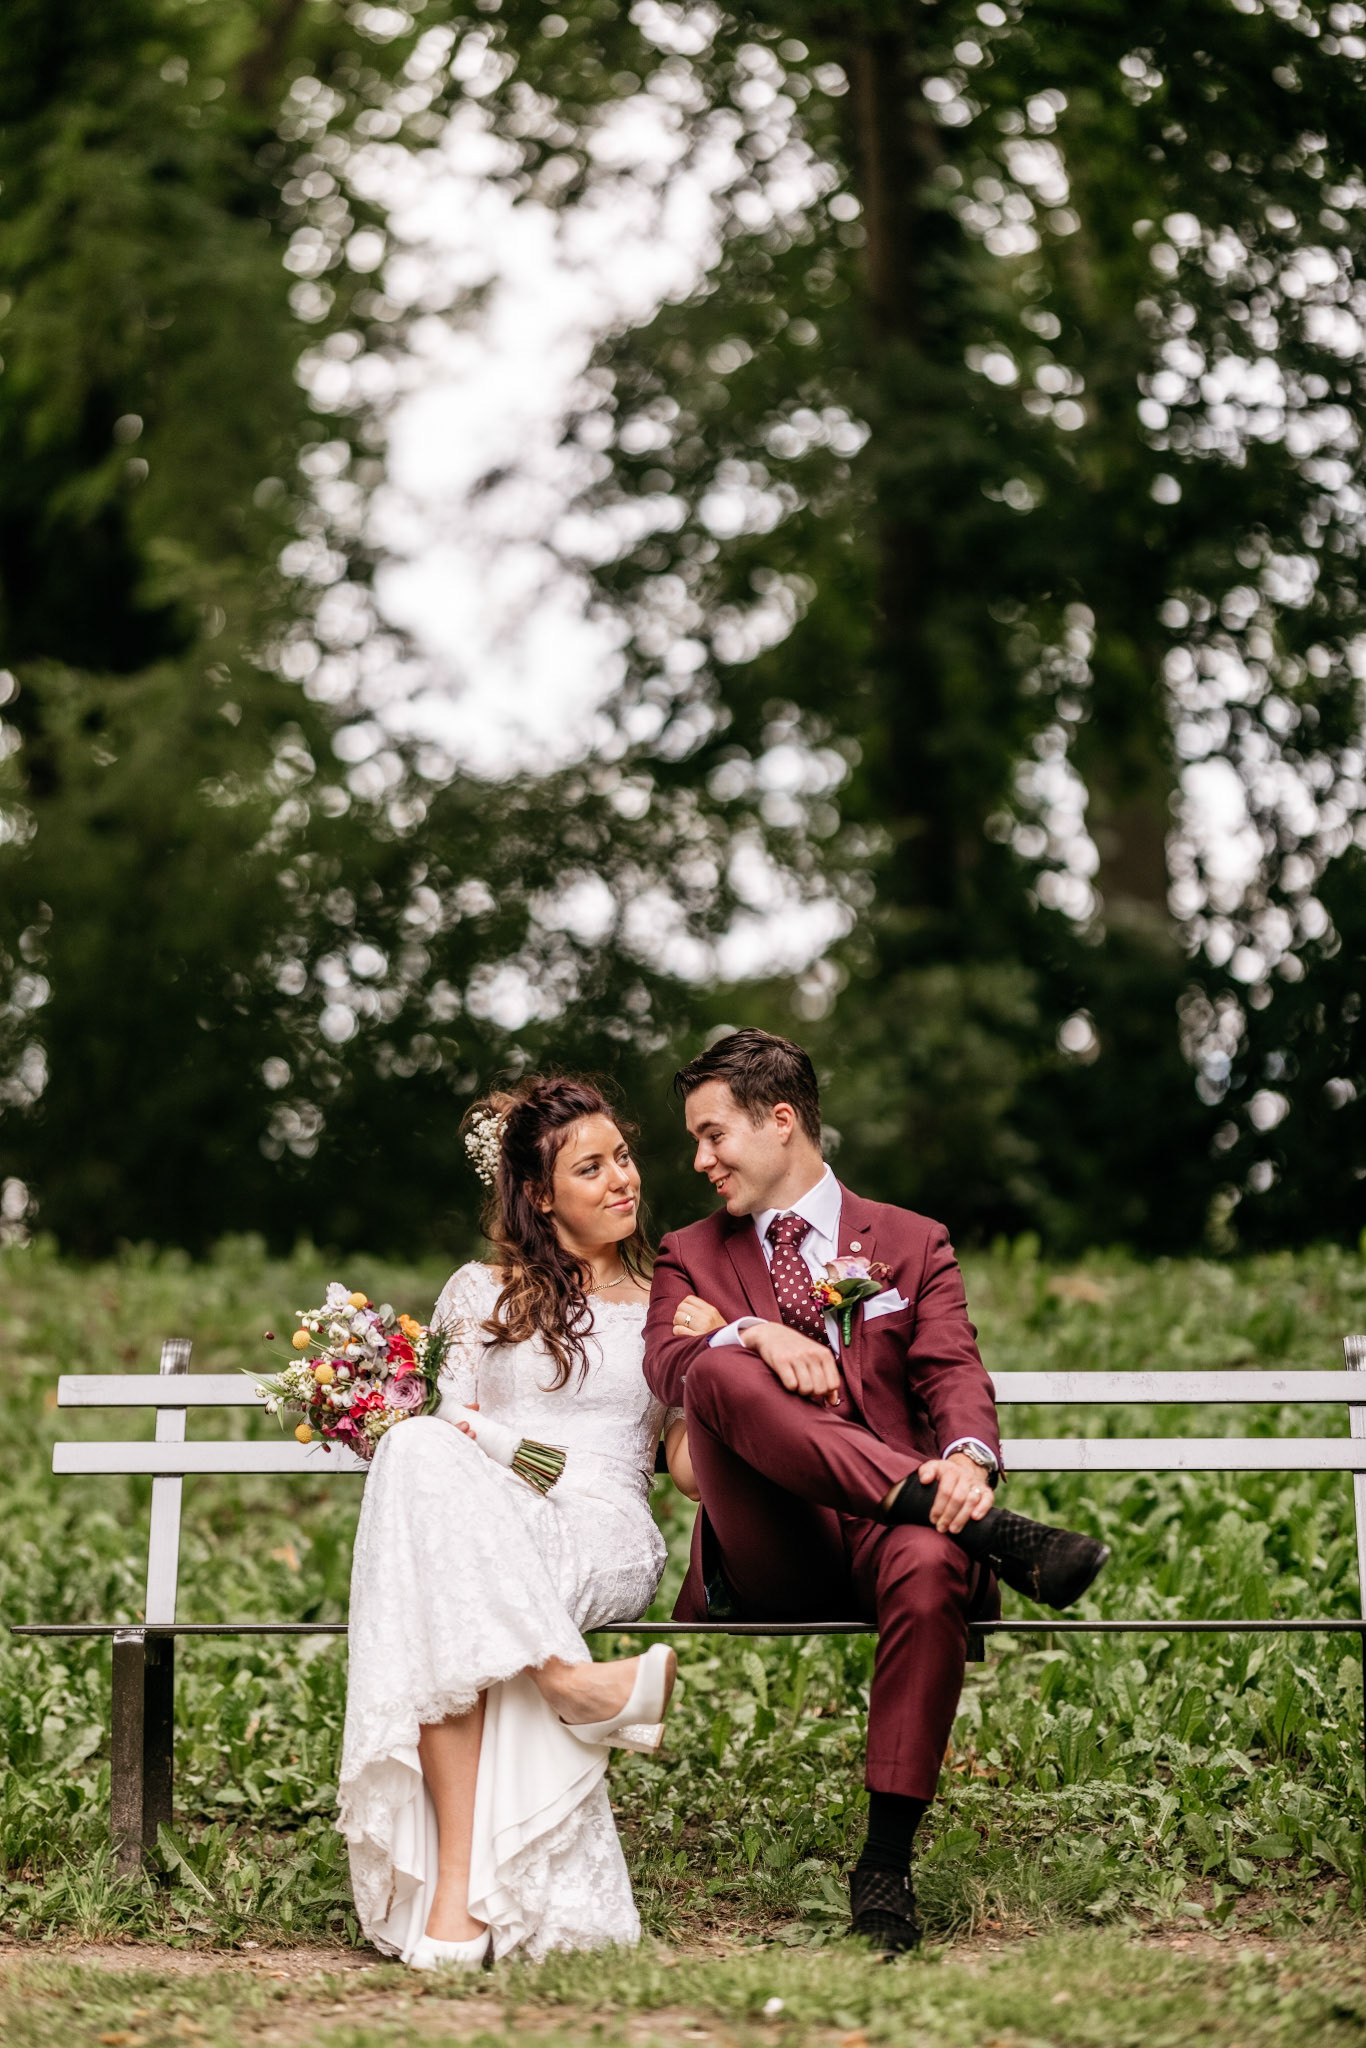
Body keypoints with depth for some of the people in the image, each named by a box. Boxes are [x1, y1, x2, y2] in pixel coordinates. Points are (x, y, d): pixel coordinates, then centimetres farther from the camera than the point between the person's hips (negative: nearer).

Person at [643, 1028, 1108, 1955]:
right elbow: (667, 1361, 0)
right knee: (721, 1373, -30)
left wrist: (969, 1454, -22)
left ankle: (887, 1863, -36)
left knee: (928, 1568, -39)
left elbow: (953, 1373, 2)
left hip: (887, 1529, 0)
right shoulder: (693, 1254, 22)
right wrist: (750, 1335, -24)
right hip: (769, 1555, 0)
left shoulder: (913, 1244, 19)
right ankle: (992, 1531, -39)